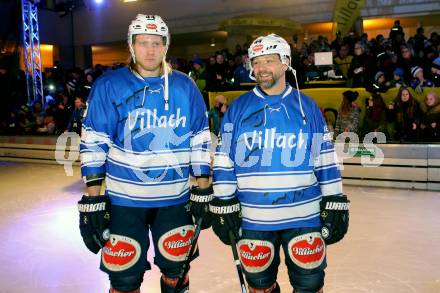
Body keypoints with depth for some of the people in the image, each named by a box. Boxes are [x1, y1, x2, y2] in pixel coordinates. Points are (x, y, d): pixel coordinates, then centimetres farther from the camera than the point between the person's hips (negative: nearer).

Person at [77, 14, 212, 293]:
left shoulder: (185, 86, 2)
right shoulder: (109, 86, -3)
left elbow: (199, 141, 5)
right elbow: (93, 144, -4)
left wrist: (202, 191, 2)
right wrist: (92, 198, -7)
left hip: (176, 198, 2)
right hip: (124, 199, -1)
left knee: (176, 268, 15)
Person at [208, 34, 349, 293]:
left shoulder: (307, 106, 4)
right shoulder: (238, 108, 3)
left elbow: (326, 158, 4)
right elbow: (224, 160, 2)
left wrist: (335, 203, 1)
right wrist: (224, 204, -3)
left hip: (304, 217, 0)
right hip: (253, 220, 1)